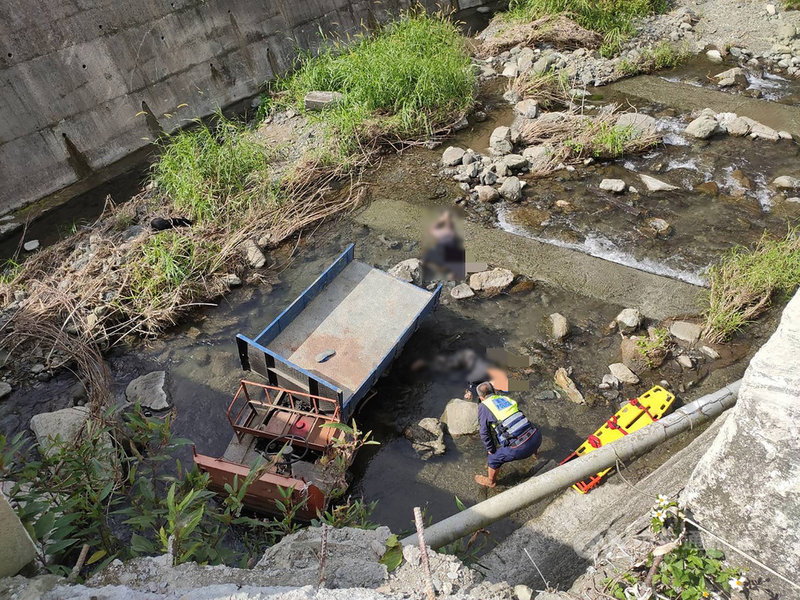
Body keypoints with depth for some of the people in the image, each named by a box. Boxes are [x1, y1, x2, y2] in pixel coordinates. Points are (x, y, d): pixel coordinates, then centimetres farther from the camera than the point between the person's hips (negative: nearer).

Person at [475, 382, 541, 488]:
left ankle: (491, 481, 40)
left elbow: (484, 433, 2)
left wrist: (490, 450, 17)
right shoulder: (505, 398, 19)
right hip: (537, 436, 6)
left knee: (494, 458, 18)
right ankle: (533, 452, 69)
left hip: (520, 447, -6)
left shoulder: (483, 406, 3)